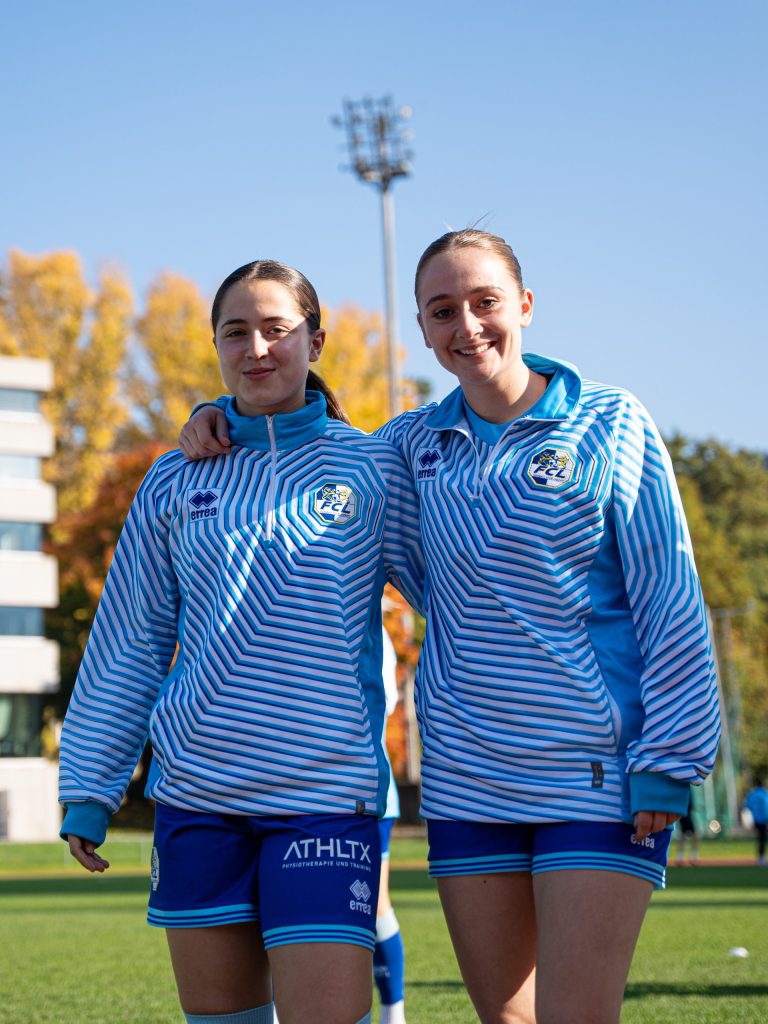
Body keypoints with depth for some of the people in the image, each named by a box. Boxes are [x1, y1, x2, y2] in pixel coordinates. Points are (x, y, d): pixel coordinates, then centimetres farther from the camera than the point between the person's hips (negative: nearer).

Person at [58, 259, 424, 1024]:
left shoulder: (373, 470, 3)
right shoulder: (175, 483, 8)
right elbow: (127, 646, 13)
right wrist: (88, 787, 11)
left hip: (325, 795, -2)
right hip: (196, 793, 3)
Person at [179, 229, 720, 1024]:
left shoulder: (609, 425, -2)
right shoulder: (416, 442, 8)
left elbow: (669, 601, -3)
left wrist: (669, 758, -8)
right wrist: (224, 426, 7)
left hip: (596, 775, -4)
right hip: (467, 779, 4)